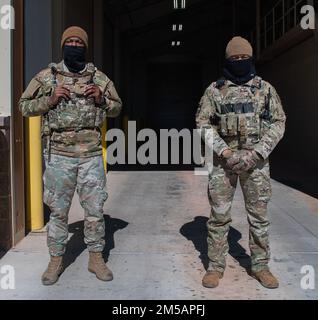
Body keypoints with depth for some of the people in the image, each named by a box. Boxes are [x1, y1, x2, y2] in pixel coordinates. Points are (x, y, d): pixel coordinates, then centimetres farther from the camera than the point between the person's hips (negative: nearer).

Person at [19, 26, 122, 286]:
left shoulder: (99, 78, 8)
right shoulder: (47, 76, 4)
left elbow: (116, 109, 15)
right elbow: (25, 106, 7)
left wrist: (101, 99, -5)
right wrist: (50, 100, -10)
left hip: (91, 154, 1)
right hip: (58, 154, -1)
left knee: (95, 209, 7)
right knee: (58, 210, 8)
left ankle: (96, 258, 22)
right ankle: (56, 260, 22)